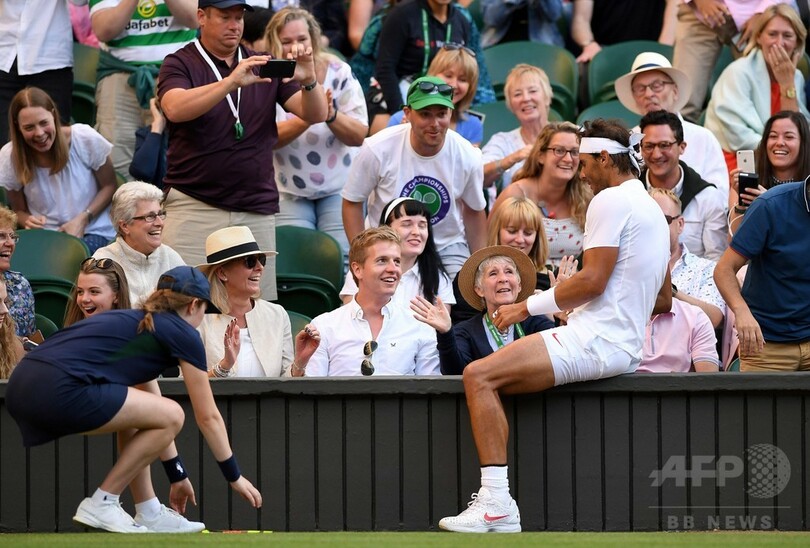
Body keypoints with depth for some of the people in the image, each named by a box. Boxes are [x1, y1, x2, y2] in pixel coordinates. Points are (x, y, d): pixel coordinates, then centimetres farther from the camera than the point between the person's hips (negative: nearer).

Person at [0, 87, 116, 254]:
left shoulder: (85, 139, -10)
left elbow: (109, 187, 2)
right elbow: (19, 210, 7)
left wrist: (83, 219, -14)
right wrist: (29, 221, -18)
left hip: (93, 234, -2)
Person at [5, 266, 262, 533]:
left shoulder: (134, 322, 32)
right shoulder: (183, 334, 9)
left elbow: (154, 418, 40)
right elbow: (208, 417, 14)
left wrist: (177, 475, 46)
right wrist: (234, 476, 26)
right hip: (58, 390, -9)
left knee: (133, 409, 29)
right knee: (172, 415, 1)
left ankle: (149, 515, 26)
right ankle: (101, 504, 4)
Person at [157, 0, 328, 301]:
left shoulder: (263, 65, 14)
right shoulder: (180, 64, 3)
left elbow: (315, 114, 7)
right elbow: (176, 109, -18)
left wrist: (309, 80, -15)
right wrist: (232, 82, -29)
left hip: (257, 209, 3)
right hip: (194, 205, -3)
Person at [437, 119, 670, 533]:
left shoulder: (611, 201, -9)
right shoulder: (652, 209, 22)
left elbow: (593, 280, -18)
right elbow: (663, 301, 28)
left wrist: (528, 306, -10)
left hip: (595, 340, -11)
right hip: (624, 349, 11)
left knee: (478, 375, -18)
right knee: (487, 378, 16)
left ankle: (497, 502, -25)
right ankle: (496, 499, 6)